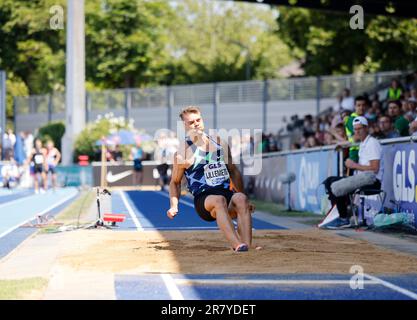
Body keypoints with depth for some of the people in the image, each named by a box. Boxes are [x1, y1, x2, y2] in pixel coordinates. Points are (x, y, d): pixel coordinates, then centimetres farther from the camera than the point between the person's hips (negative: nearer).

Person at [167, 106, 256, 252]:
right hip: (203, 200, -3)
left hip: (227, 195, 3)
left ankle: (247, 246, -45)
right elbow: (175, 182, 14)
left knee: (240, 198, -32)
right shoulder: (183, 152, 5)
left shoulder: (220, 143, 16)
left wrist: (245, 200, 25)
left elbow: (233, 172, 24)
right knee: (219, 200, -38)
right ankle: (237, 245, -53)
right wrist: (173, 206, -1)